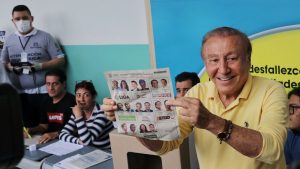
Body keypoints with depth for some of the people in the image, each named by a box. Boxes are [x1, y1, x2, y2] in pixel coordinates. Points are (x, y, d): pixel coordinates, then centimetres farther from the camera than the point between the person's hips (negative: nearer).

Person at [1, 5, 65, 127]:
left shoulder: (45, 37, 0)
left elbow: (60, 60, -2)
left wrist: (40, 66, -16)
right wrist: (11, 67, -8)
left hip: (43, 91, -3)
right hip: (20, 93, 3)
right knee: (26, 128, 7)